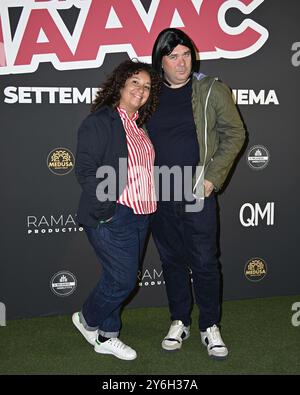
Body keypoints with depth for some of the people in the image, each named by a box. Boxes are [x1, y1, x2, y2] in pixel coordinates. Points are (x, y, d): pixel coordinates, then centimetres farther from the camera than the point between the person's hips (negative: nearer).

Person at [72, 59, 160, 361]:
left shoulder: (138, 125, 15)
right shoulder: (99, 122, -9)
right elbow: (86, 171, -15)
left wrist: (149, 205, 11)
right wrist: (106, 210, -17)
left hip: (140, 216, 8)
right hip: (112, 217, -8)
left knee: (118, 279, 14)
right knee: (123, 279, -4)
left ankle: (105, 337, 30)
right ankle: (87, 319, 24)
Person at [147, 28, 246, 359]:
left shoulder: (211, 90, -1)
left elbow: (234, 133, 0)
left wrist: (212, 177, -8)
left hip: (198, 195, -2)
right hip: (159, 196, 3)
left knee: (204, 263, 4)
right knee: (172, 262, 13)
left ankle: (210, 326, 22)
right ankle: (179, 322, 30)